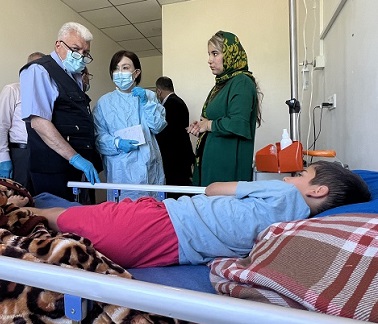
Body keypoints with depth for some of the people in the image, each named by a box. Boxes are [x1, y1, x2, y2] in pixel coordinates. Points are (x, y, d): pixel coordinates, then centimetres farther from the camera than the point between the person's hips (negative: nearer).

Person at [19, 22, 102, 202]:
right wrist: (74, 157, -23)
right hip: (52, 166, -8)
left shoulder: (77, 77, 17)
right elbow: (38, 122, -18)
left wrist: (91, 156, 10)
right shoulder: (39, 71, -7)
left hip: (77, 165, 8)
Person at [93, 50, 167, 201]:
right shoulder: (104, 102, 5)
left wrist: (145, 103, -8)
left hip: (149, 166, 2)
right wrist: (117, 143, -17)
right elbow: (98, 136, 0)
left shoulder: (149, 96, 10)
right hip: (120, 169, -1)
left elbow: (158, 126, 0)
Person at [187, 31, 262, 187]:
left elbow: (237, 125, -24)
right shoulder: (222, 83, 16)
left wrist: (209, 125, -9)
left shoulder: (242, 83, -11)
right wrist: (200, 126, 4)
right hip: (211, 160, 9)